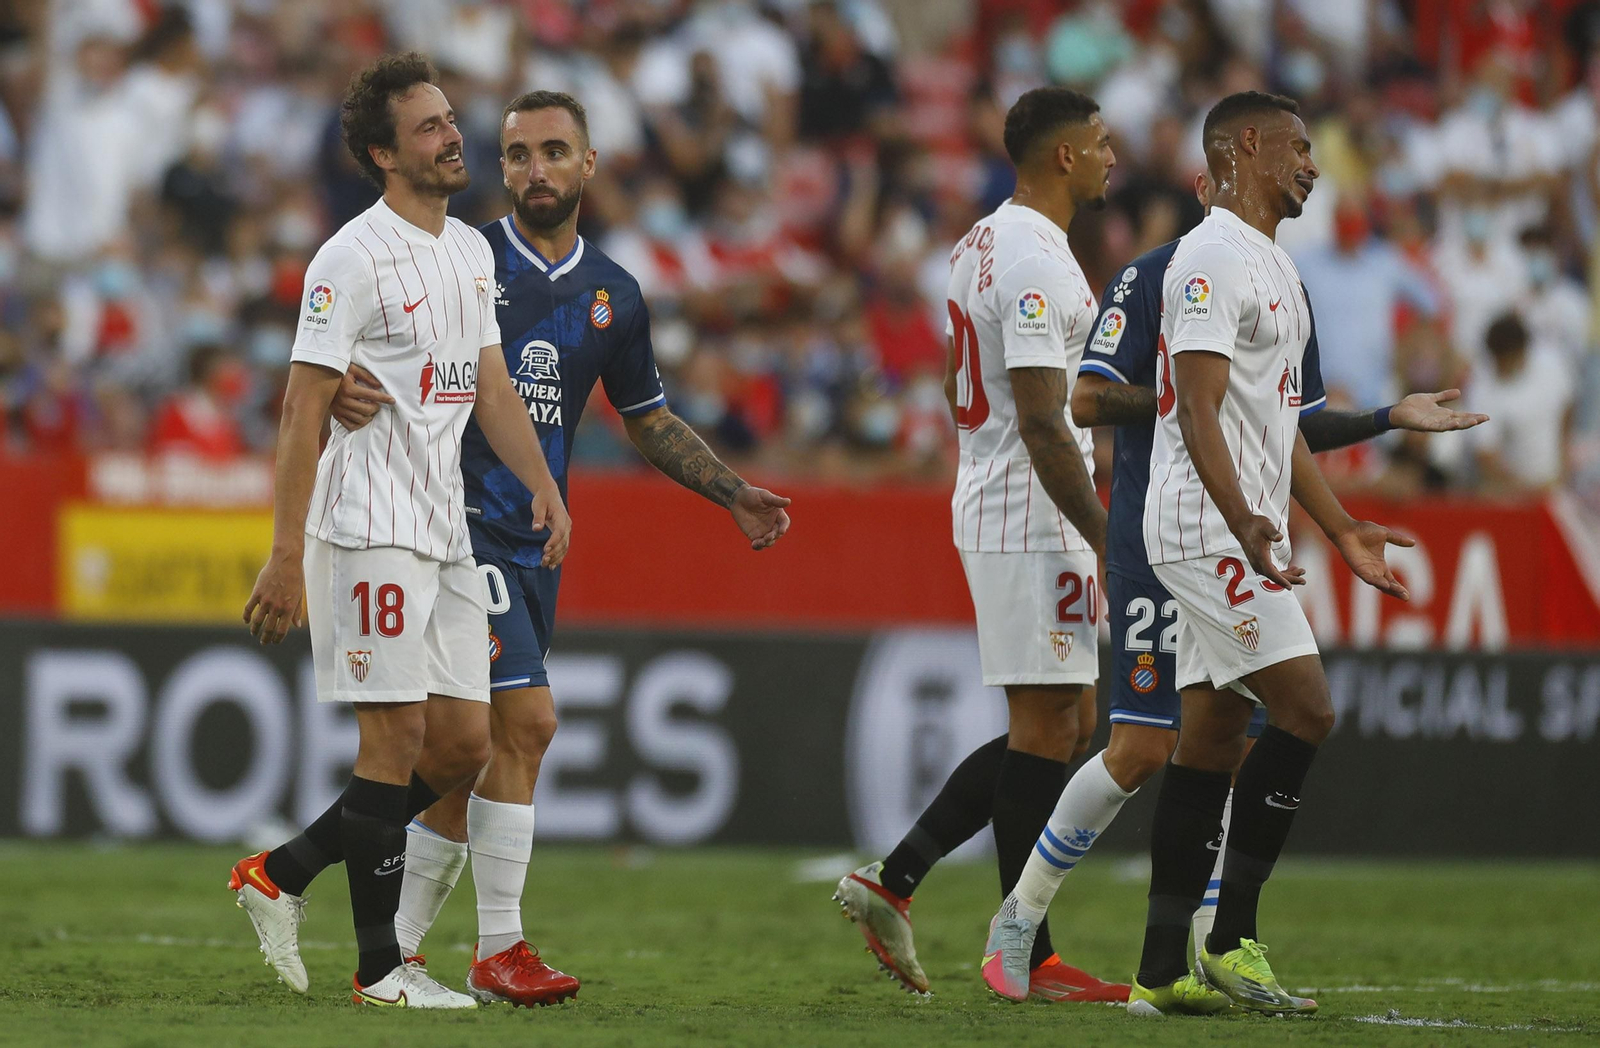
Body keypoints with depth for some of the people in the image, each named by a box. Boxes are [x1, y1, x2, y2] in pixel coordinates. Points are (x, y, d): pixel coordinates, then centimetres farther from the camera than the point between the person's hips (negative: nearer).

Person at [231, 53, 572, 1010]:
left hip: (444, 532, 8)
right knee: (398, 738, -7)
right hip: (369, 533, -8)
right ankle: (381, 967, 0)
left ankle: (283, 874, 17)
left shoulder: (471, 252, 14)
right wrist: (286, 557, -18)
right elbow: (305, 411, -13)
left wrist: (545, 490, 4)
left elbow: (491, 387, 20)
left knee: (465, 740, 6)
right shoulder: (353, 259, -11)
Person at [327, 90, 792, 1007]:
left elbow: (649, 419, 24)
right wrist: (342, 390, -30)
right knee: (526, 721, -17)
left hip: (536, 542, 6)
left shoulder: (614, 294, 12)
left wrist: (735, 494, 14)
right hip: (460, 520, -6)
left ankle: (396, 948, 18)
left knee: (473, 755, 8)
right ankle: (498, 949, -11)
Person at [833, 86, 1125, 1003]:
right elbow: (1042, 425, -22)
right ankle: (1030, 957, 0)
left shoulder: (983, 246, 15)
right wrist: (1111, 543, -21)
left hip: (991, 507, 10)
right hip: (1034, 522, -10)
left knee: (1069, 721, 13)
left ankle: (893, 881, 12)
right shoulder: (1038, 265, -18)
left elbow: (961, 393, 24)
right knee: (1046, 726, -5)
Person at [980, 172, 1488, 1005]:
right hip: (1155, 543, -6)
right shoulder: (1151, 280, -5)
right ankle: (1020, 915, 4)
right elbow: (1088, 402, -12)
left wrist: (1391, 418, 10)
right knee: (1142, 749, -11)